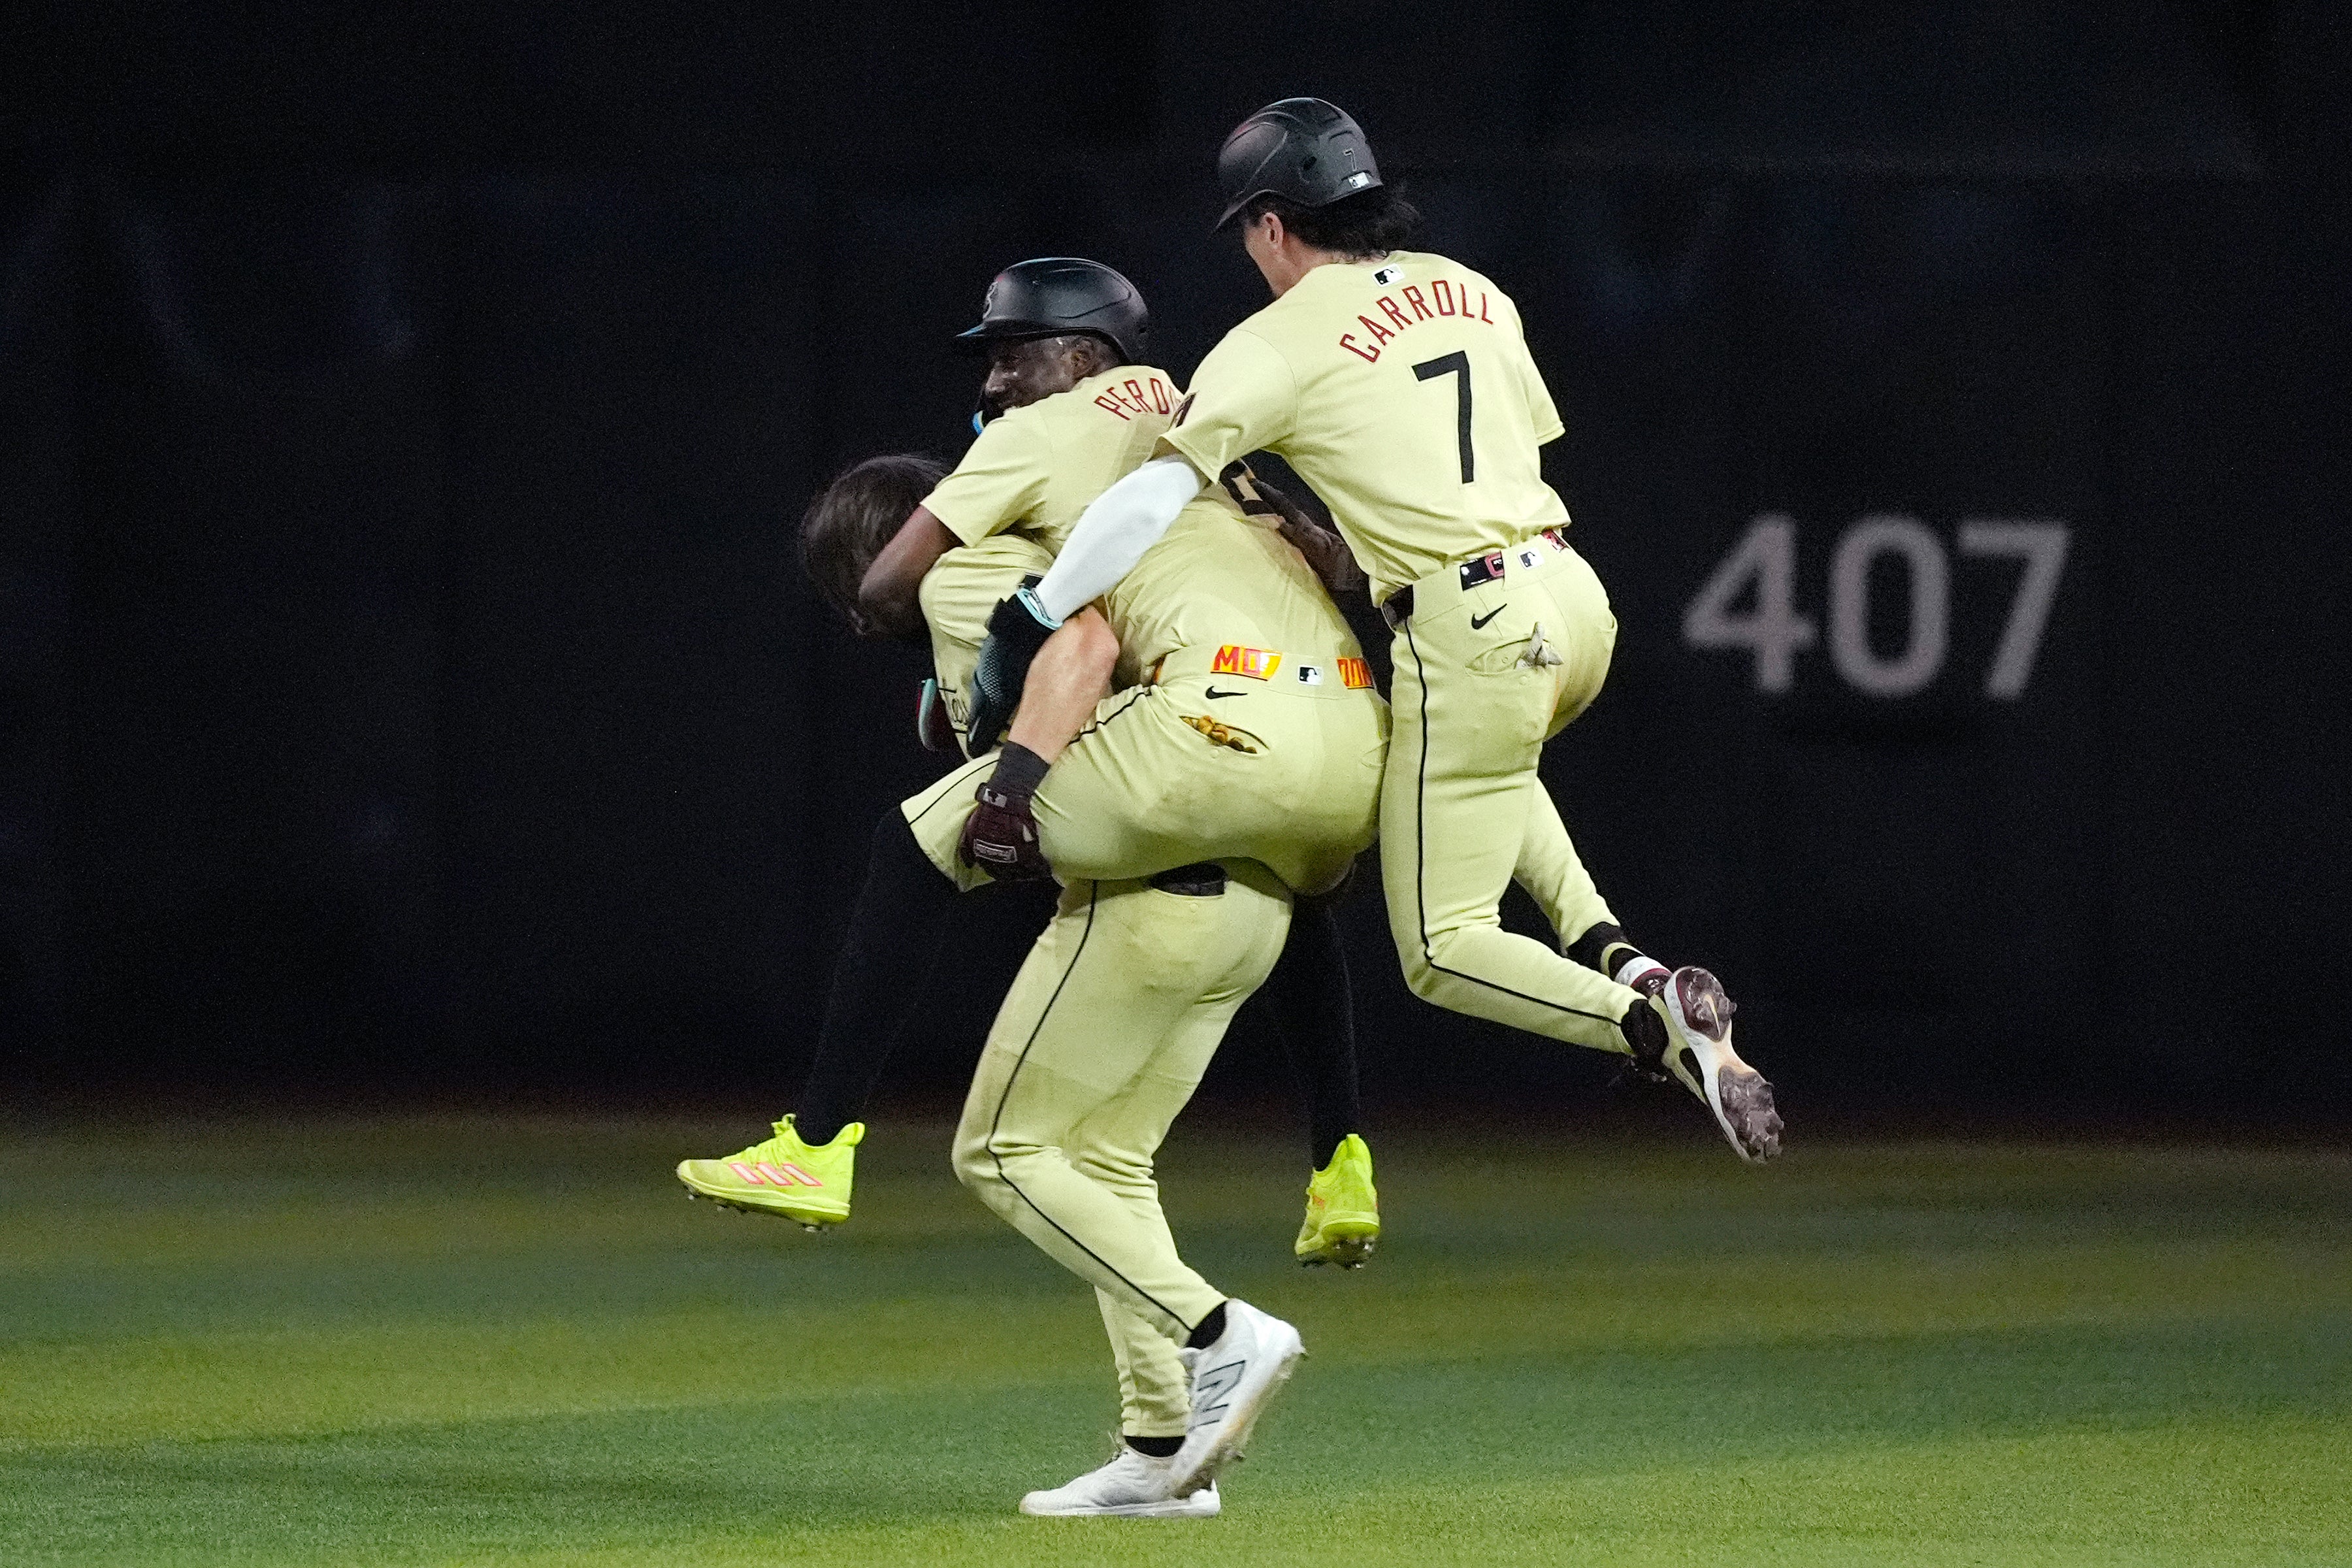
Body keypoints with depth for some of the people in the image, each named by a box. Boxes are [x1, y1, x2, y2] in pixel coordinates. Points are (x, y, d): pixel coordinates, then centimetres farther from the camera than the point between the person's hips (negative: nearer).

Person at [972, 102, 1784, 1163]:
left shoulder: (1277, 344, -4)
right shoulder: (1473, 294, 14)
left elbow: (1153, 498, -14)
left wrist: (1024, 629, -11)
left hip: (1470, 637, -7)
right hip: (1574, 599, 7)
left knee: (1442, 954, 3)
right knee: (1484, 756, 40)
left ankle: (1652, 1029, -23)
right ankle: (1616, 960, 17)